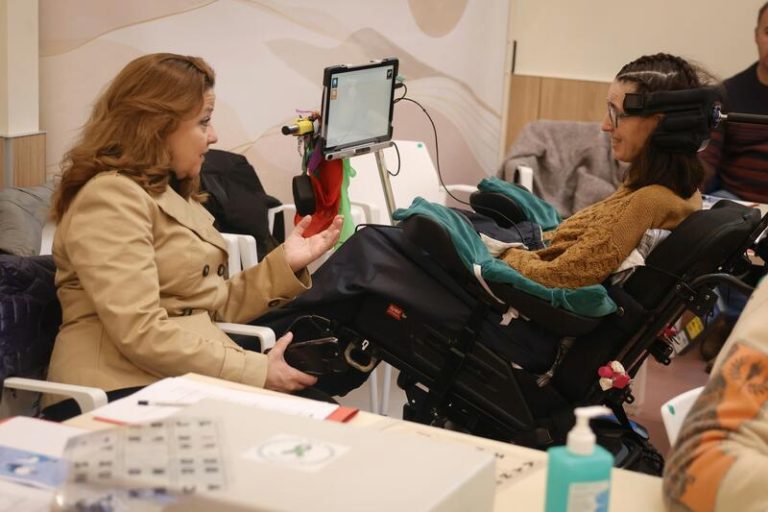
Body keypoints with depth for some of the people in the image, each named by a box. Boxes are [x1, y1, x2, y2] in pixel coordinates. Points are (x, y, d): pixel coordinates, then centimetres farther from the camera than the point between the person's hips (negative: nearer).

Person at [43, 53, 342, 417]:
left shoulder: (170, 193, 20)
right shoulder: (110, 198, -11)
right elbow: (141, 334, -21)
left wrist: (286, 262, 5)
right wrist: (256, 371, -19)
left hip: (184, 381, 9)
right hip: (126, 392, -9)